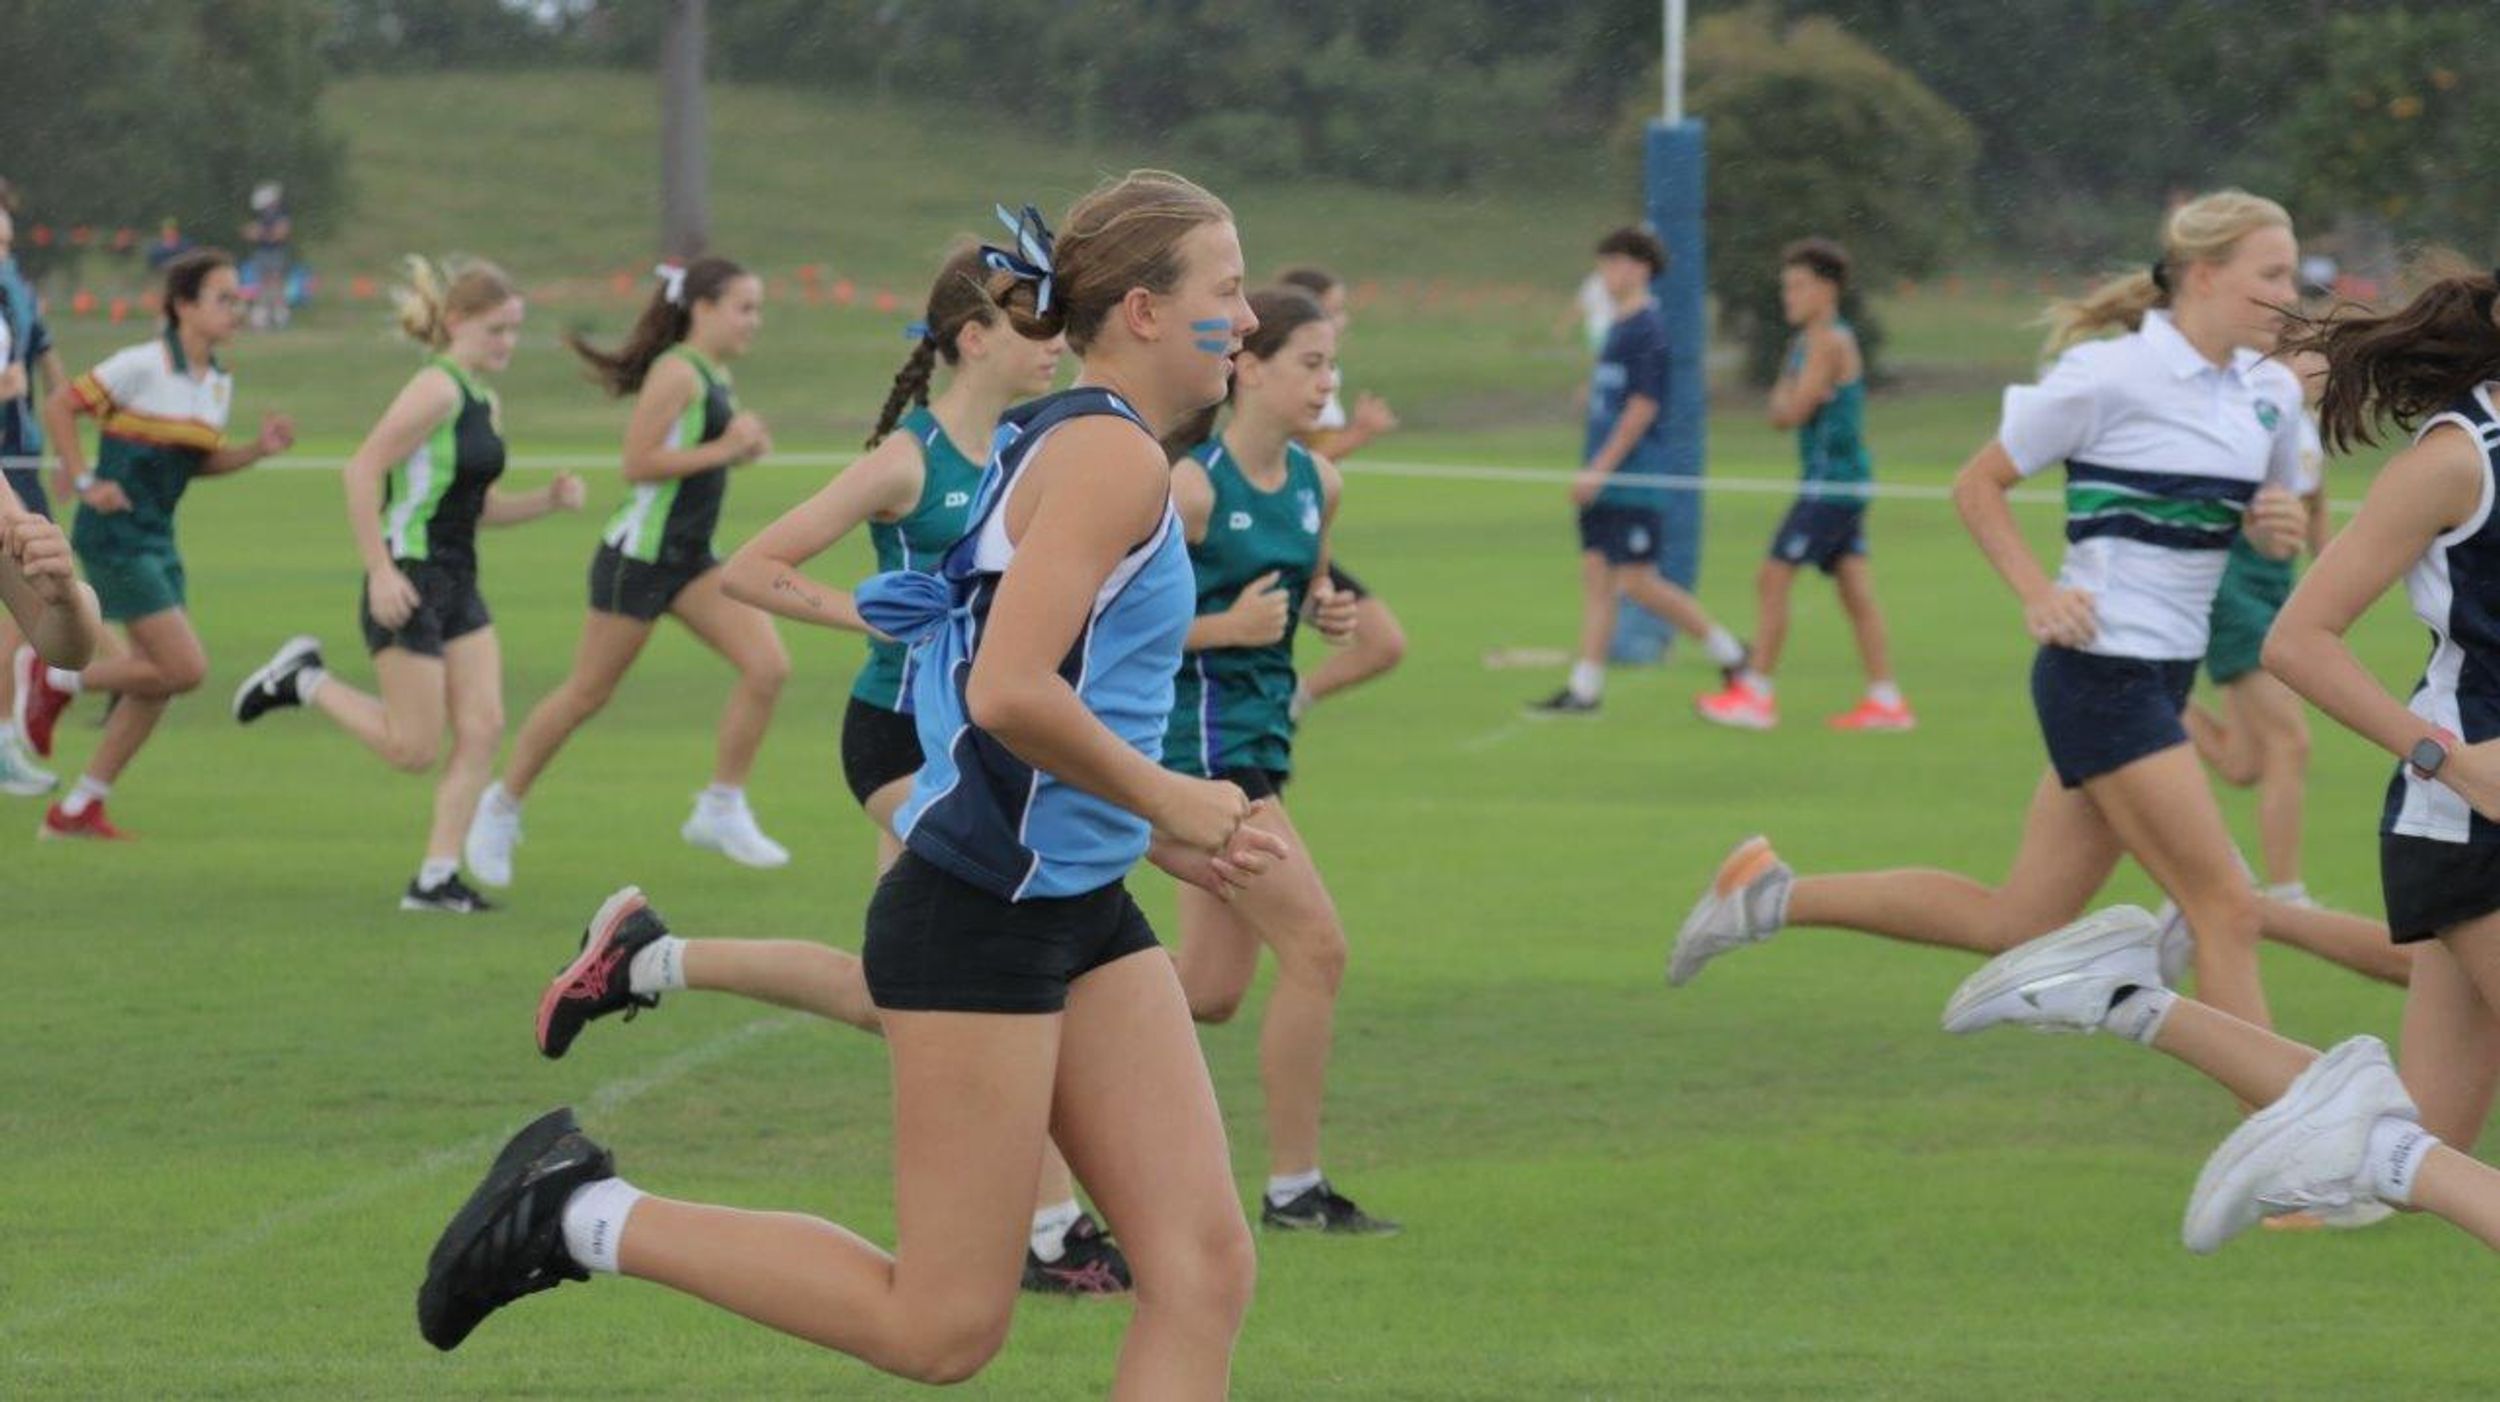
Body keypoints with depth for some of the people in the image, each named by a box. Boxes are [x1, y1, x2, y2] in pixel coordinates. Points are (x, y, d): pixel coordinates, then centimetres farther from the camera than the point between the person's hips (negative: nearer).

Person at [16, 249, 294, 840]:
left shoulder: (218, 383, 9)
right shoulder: (143, 366, -15)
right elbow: (58, 407, -11)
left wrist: (260, 449, 3)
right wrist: (84, 481, -16)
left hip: (158, 541, 9)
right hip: (116, 539, -9)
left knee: (156, 683, 8)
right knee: (185, 668, -13)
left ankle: (77, 810, 19)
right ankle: (55, 681, 6)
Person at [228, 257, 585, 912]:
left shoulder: (485, 404, 13)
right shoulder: (436, 391, -15)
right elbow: (363, 471, -20)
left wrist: (548, 500, 5)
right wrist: (382, 571, -23)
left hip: (458, 586, 9)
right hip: (408, 584, -9)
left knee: (482, 730, -1)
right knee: (414, 749, -5)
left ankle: (437, 877, 4)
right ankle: (303, 680, 14)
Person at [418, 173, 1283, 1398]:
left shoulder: (1073, 447, 15)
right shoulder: (1111, 455, -15)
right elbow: (1008, 693, -26)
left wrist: (1173, 831, 15)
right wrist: (1160, 798, -13)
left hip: (1078, 913, 10)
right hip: (981, 916, -10)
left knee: (1204, 1271, 0)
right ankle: (584, 1216, 7)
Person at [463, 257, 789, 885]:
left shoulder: (715, 375, 12)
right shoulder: (677, 372, -16)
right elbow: (637, 463, -21)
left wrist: (745, 444, 5)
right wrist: (724, 450, -20)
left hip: (690, 561, 8)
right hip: (639, 555, -8)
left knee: (768, 667, -7)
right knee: (587, 694, 2)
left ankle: (722, 811, 2)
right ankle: (503, 806, 20)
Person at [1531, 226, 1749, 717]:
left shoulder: (1646, 328, -13)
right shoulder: (1620, 326, 15)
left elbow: (1643, 406, -19)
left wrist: (1600, 469, -20)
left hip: (1634, 479, -9)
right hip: (1606, 480, 9)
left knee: (1638, 581, -7)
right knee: (1596, 575, 5)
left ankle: (1729, 652, 6)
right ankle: (1584, 688, 5)